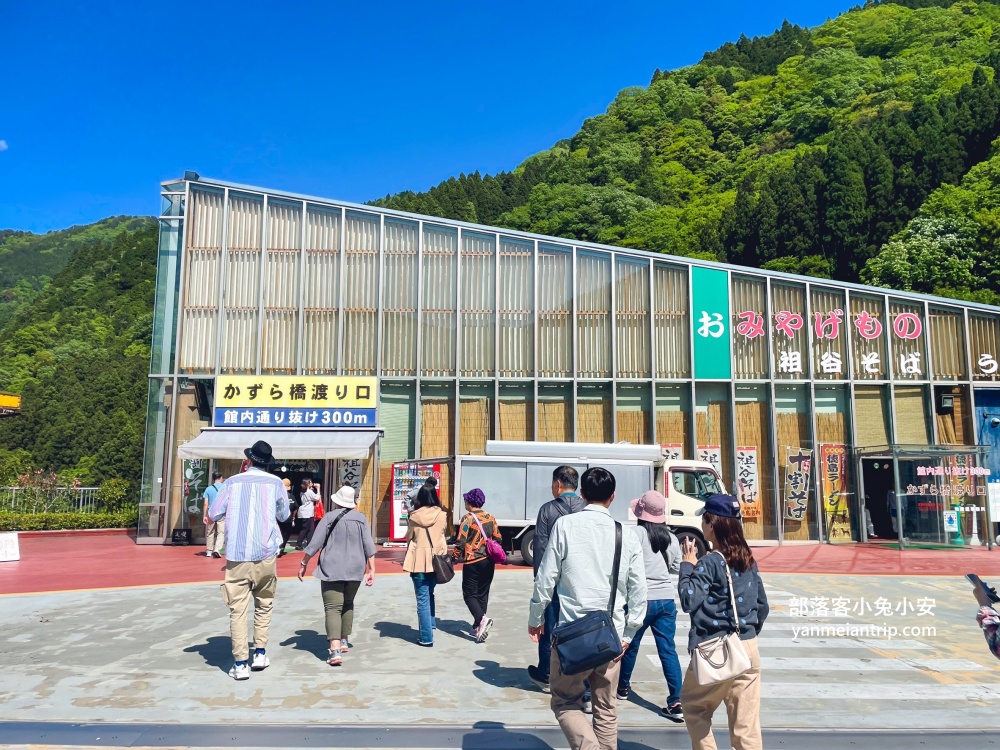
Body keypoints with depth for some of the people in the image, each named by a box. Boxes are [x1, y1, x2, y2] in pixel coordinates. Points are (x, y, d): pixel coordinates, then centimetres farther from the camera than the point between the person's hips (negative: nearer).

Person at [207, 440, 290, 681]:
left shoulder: (232, 482, 0)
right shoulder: (275, 483, 2)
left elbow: (213, 514, 2)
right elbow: (283, 515, 13)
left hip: (237, 556, -1)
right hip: (265, 554, 1)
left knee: (238, 610, 2)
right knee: (264, 605, 18)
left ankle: (240, 664, 1)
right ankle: (260, 654, 19)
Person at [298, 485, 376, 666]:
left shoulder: (329, 517, -5)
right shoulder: (361, 519, 2)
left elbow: (314, 544, -6)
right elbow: (369, 546, -1)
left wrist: (304, 563, 5)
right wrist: (371, 570, 3)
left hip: (332, 569, -3)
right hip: (355, 570, 4)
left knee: (333, 608, -5)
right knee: (348, 604, 22)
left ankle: (335, 650, -18)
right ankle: (343, 641, 31)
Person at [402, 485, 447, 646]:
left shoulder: (415, 517, -8)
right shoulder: (442, 515, -3)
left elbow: (409, 537, 4)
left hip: (419, 561, -3)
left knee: (423, 599, 2)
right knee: (429, 594, 25)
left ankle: (426, 638, 3)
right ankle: (431, 625, 26)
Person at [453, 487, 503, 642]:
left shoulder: (468, 518, -11)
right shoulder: (490, 518, 7)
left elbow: (461, 541, -14)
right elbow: (498, 538, 11)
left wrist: (456, 557, -1)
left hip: (472, 562, -6)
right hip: (488, 562, 6)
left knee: (470, 594, 2)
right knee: (483, 594, 13)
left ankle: (481, 619, -20)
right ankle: (478, 627, 17)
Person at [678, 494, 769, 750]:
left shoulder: (709, 562, -15)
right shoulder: (749, 560, 7)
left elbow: (689, 601, -17)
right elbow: (762, 605, 14)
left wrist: (687, 566, -8)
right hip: (749, 650, 6)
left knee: (693, 706, 18)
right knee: (746, 724, 8)